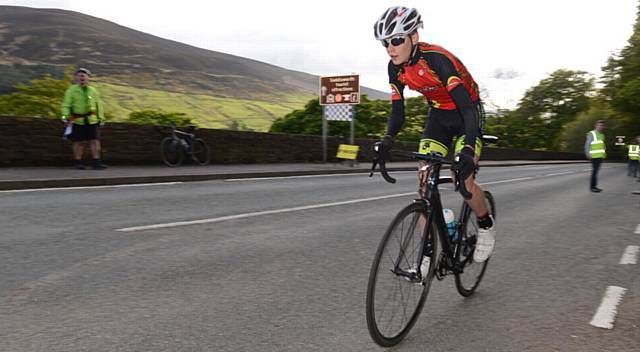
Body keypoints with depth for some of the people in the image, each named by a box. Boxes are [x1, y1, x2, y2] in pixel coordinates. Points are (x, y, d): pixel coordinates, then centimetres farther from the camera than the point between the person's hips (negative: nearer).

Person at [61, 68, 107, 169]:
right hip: (77, 121, -2)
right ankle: (78, 162, 12)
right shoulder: (71, 90, 3)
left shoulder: (93, 91, 11)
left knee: (95, 140, -5)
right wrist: (65, 117, -13)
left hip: (92, 120, 2)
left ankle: (96, 162, -3)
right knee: (78, 142, 3)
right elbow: (66, 105, -2)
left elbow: (99, 105, 16)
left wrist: (101, 118, 11)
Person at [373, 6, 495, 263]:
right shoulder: (396, 68, -12)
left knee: (463, 179, -19)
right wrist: (388, 140, -27)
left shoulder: (437, 59, -31)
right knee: (424, 180, -7)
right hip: (439, 115, 6)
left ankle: (486, 225, 15)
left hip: (466, 113, -5)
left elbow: (467, 107, -37)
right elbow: (398, 111, -7)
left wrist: (468, 149, -50)